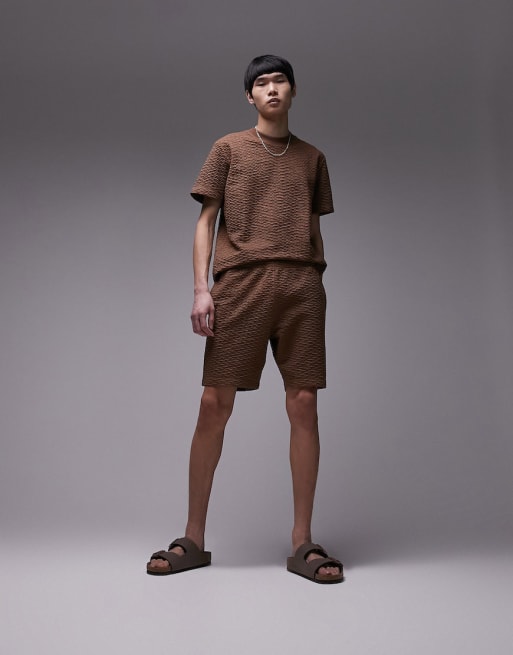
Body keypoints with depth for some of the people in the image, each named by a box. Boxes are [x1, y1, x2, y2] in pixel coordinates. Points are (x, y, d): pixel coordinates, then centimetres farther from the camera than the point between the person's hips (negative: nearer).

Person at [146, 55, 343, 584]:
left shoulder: (312, 158, 22)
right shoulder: (228, 149, 15)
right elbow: (206, 221, 8)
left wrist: (317, 283, 12)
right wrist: (201, 287, -4)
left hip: (301, 285, 2)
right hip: (240, 282, -2)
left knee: (303, 406, -4)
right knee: (214, 405, -5)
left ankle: (302, 544, 6)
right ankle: (193, 539, 7)